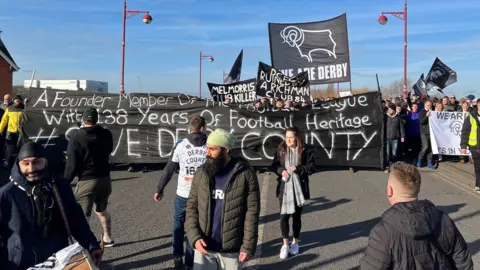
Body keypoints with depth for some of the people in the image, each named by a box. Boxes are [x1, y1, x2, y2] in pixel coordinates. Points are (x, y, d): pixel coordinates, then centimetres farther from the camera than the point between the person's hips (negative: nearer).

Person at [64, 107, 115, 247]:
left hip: (87, 181, -6)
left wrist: (65, 182, -1)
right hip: (105, 179, 6)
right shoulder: (106, 134, 1)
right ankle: (108, 238, 39)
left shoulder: (77, 137, -13)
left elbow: (72, 164, -12)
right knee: (101, 210, 26)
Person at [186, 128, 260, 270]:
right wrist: (195, 237, -9)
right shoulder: (201, 173, 2)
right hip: (204, 247, 3)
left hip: (232, 249, -2)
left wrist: (248, 245, -12)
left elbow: (252, 211, -9)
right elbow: (191, 206, 4)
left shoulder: (245, 174, -9)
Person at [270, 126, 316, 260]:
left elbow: (312, 167, -7)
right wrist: (281, 171, -13)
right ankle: (285, 244, 16)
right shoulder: (281, 149, 0)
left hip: (298, 188, -1)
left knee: (296, 216, 12)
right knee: (283, 216, 0)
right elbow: (274, 165, 6)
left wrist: (298, 168, -21)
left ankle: (295, 242, 31)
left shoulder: (306, 150, -8)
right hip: (284, 187, 1)